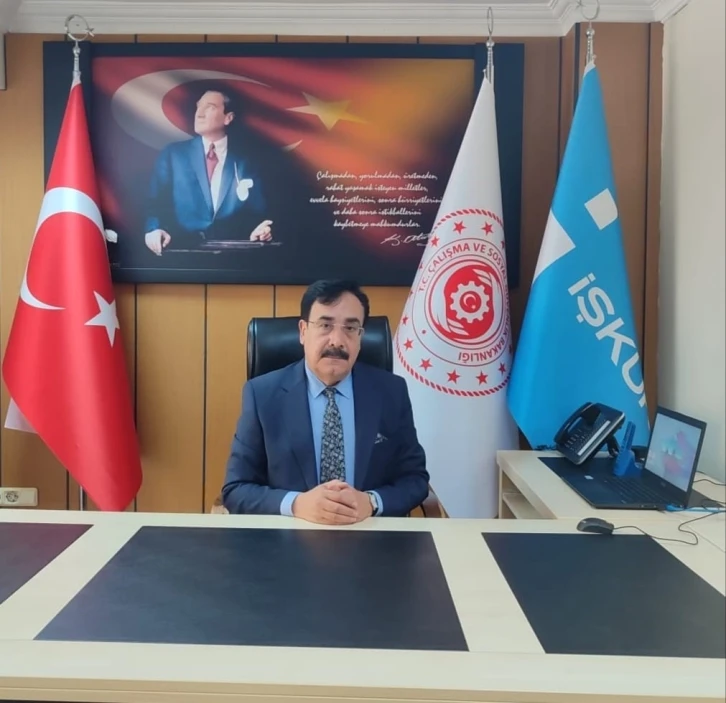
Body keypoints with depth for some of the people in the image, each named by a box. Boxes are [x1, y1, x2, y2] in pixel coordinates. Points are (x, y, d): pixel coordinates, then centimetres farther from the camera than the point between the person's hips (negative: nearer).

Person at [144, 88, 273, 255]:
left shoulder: (244, 162, 12)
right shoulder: (172, 154, 12)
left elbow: (257, 213, 7)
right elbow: (156, 202, 4)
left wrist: (259, 231, -15)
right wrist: (154, 229, -16)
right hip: (182, 249, -1)